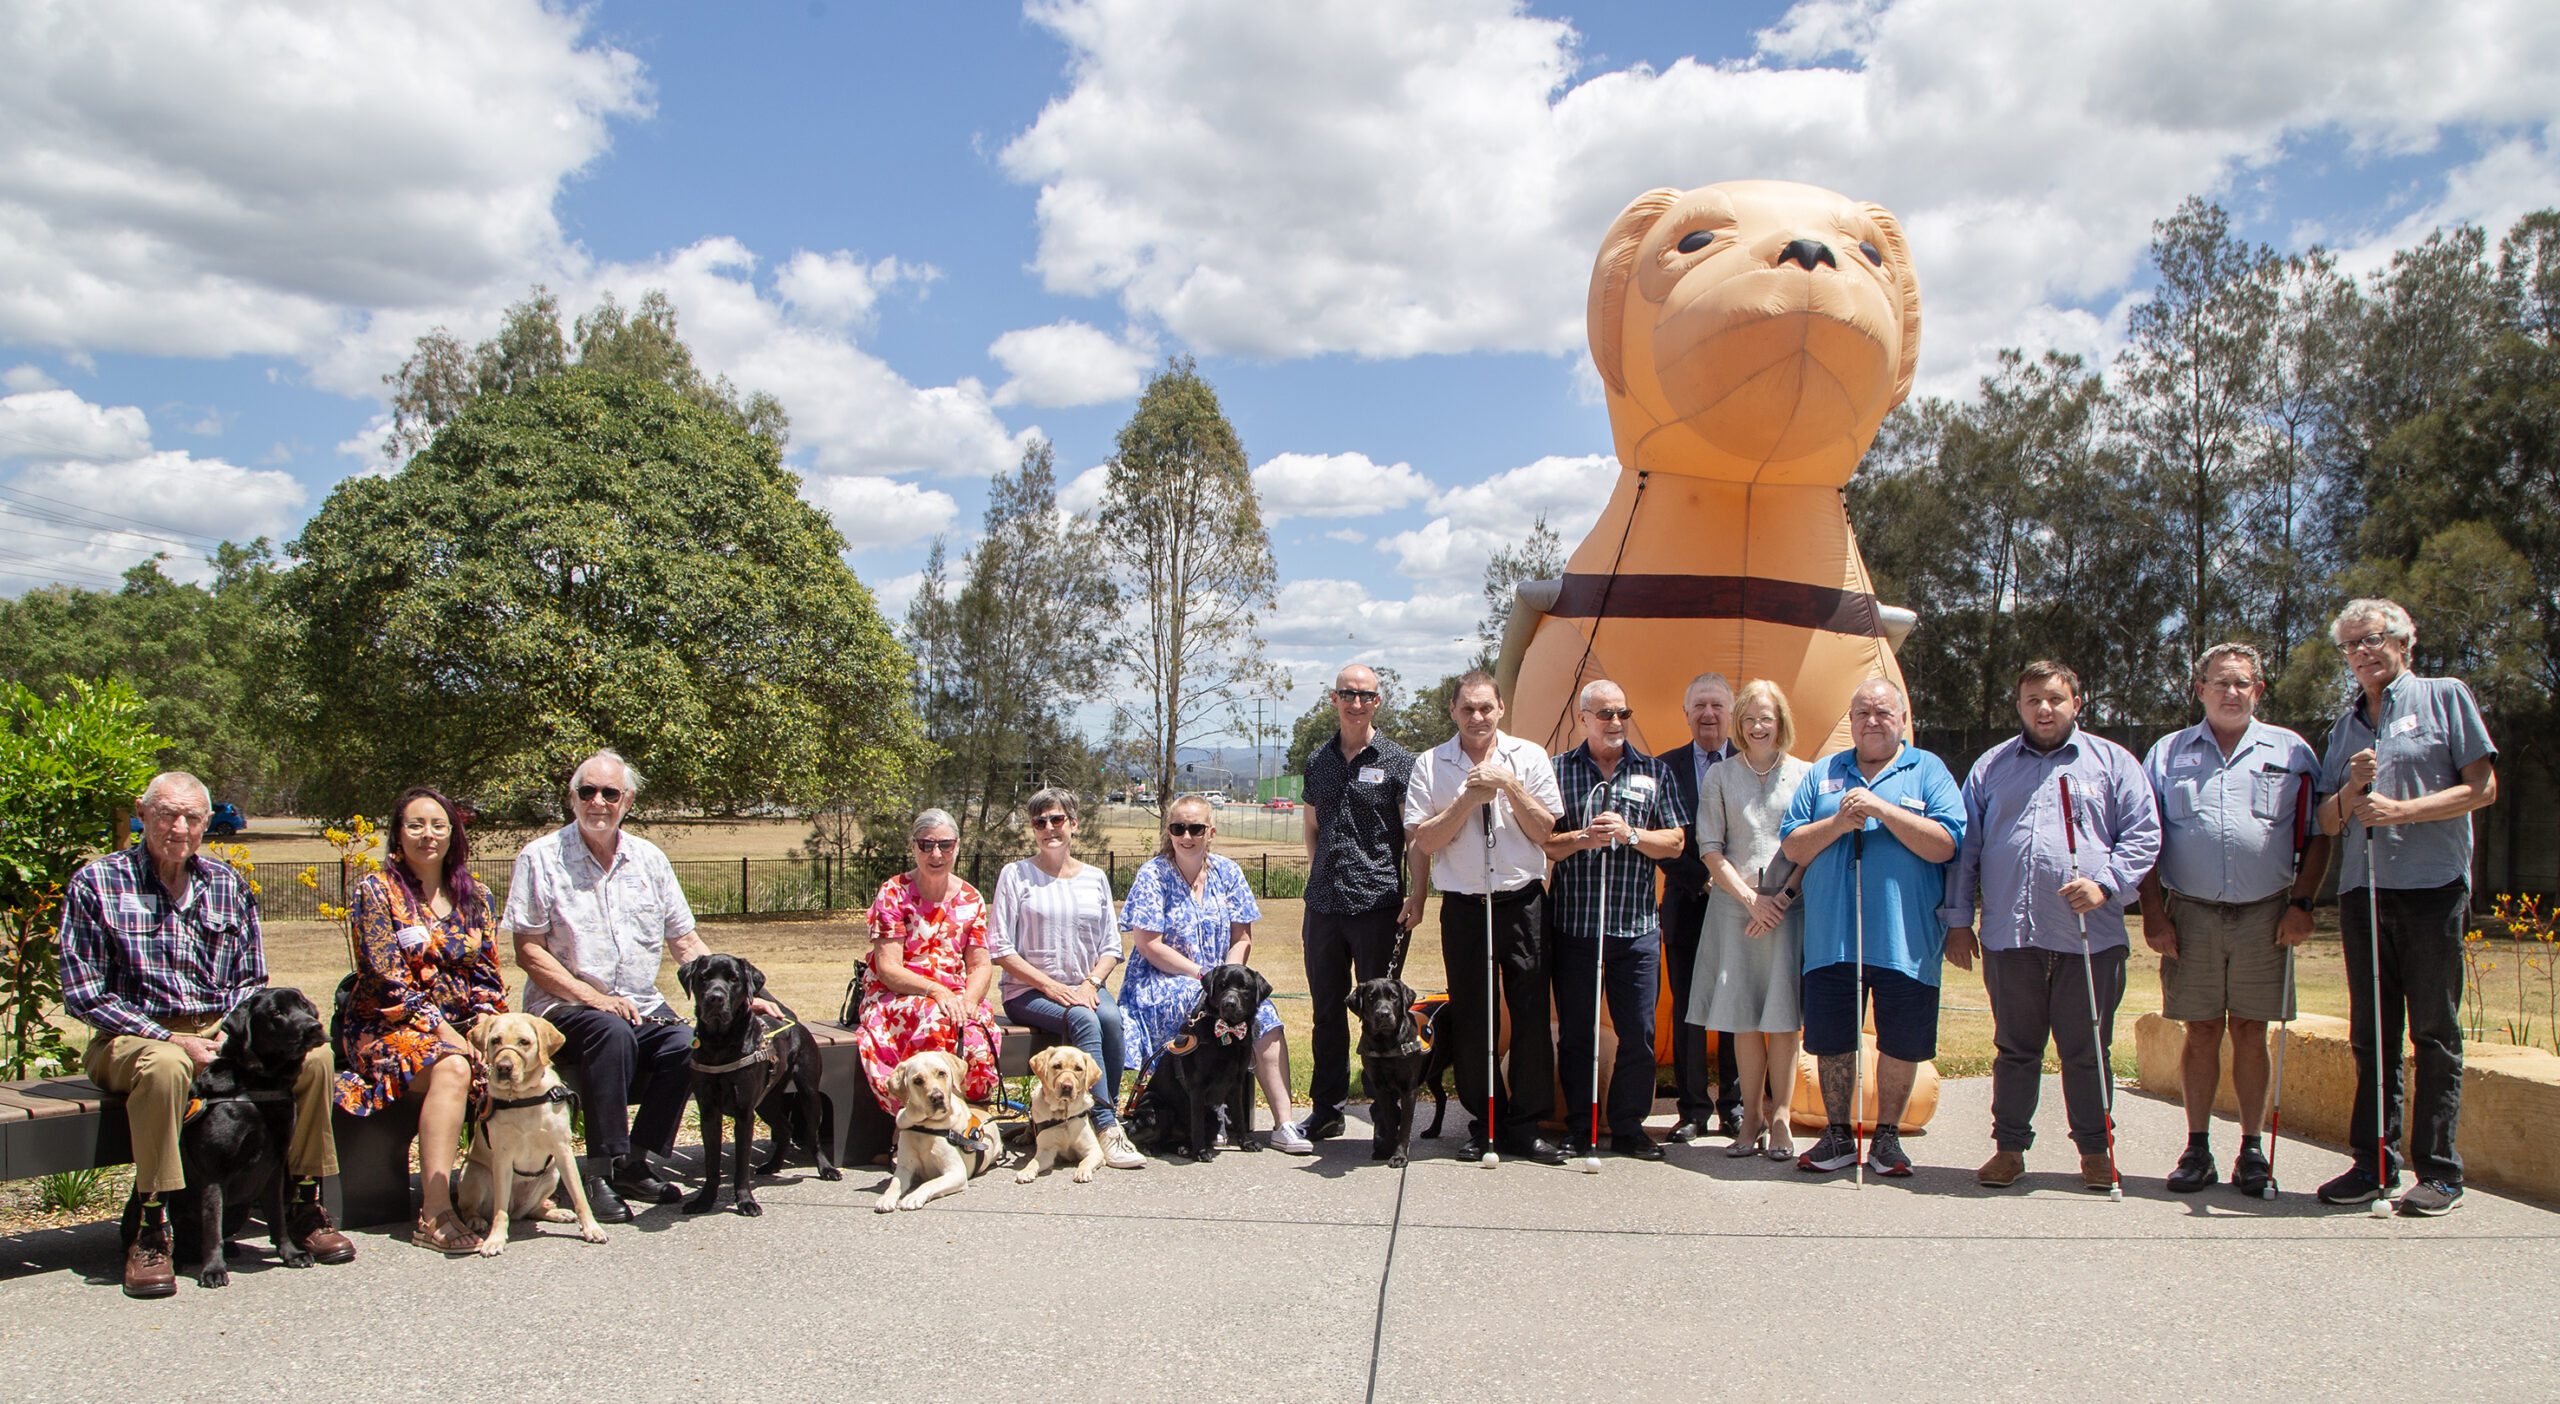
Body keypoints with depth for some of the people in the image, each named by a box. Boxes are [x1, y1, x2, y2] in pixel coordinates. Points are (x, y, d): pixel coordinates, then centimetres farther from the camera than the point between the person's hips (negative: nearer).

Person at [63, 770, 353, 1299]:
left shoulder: (229, 885, 10)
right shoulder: (96, 883, -3)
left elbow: (251, 983, 14)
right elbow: (84, 997, -8)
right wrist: (173, 1040, -19)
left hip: (222, 1031, 4)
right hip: (133, 1037, -4)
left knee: (312, 1055, -21)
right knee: (165, 1066, -39)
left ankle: (304, 1206, -6)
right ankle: (150, 1231, -28)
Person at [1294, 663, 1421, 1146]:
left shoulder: (1398, 761, -1)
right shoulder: (1317, 761, 12)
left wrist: (1416, 895, -9)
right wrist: (1319, 878, 15)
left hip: (1378, 903, -4)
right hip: (1323, 904, 4)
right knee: (1327, 1011, 11)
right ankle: (1325, 1109, 21)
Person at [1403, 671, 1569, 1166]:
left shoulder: (1529, 757, 5)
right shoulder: (1430, 765, 4)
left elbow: (1546, 830, 0)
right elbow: (1422, 841, -4)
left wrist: (1509, 786, -11)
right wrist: (1468, 798, -13)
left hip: (1522, 902, 0)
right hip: (1463, 907, 0)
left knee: (1531, 1016, -1)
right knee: (1470, 1021, 4)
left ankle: (1525, 1124, 11)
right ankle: (1485, 1123, 17)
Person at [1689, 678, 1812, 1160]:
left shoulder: (1805, 775, 7)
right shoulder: (1720, 776, 8)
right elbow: (1710, 848, 5)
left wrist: (1783, 896, -7)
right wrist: (1749, 897, -5)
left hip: (1789, 907, -1)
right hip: (1734, 906, 1)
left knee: (1783, 1016, -3)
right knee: (1742, 1018, 2)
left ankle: (1780, 1117, 8)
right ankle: (1752, 1116, 13)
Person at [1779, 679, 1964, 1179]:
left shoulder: (1929, 772, 5)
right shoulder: (1822, 775, 12)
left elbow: (1945, 844, -8)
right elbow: (1791, 847, 7)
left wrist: (1883, 810, -16)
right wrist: (1837, 823, -10)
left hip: (1905, 940, -2)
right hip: (1830, 936, 2)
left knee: (1902, 1043, 5)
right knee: (1831, 1040, 6)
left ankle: (1887, 1136, 22)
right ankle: (1839, 1135, 21)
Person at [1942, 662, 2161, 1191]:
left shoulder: (2113, 762, 10)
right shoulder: (1991, 766, 15)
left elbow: (2143, 837, 4)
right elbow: (1966, 847, 15)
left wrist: (2105, 884, -12)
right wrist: (1959, 919, 9)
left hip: (2090, 936, -1)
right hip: (2009, 934, 2)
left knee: (2087, 1049, 5)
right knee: (2014, 1048, 8)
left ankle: (2095, 1148, 19)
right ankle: (2010, 1146, 17)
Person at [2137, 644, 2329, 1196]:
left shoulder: (2291, 752, 8)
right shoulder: (2168, 753, 9)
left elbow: (2317, 835, 8)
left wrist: (2302, 903, -3)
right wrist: (2153, 913, -1)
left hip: (2265, 915, 0)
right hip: (2190, 914, 0)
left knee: (2250, 1031, 4)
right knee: (2201, 1031, 4)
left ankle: (2252, 1150, 13)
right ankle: (2198, 1148, 12)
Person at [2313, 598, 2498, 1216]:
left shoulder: (2445, 697, 4)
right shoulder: (2346, 726, 18)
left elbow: (2482, 788, -3)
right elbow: (2328, 822, 15)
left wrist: (2402, 809, -12)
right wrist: (2353, 790, -5)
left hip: (2433, 886, -5)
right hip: (2363, 890, 5)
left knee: (2434, 1032, -1)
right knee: (2372, 1033, 7)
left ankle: (2439, 1171, 5)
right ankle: (2374, 1163, 13)